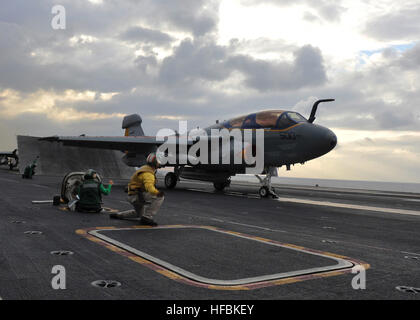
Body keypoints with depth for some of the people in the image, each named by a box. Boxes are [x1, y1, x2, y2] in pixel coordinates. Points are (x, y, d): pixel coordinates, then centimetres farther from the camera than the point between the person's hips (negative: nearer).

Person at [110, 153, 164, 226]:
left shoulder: (145, 168, 12)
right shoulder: (148, 173, -20)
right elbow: (149, 186, -40)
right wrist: (157, 192, -56)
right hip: (137, 196, -11)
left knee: (139, 213, 33)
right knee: (159, 197, -24)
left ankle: (117, 215, 36)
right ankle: (147, 218, -24)